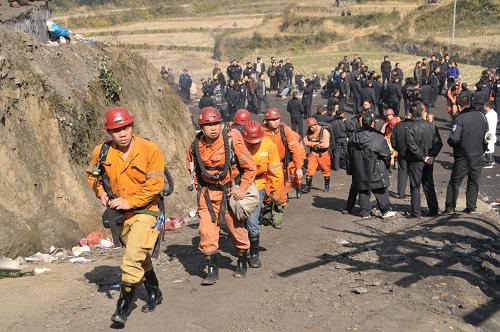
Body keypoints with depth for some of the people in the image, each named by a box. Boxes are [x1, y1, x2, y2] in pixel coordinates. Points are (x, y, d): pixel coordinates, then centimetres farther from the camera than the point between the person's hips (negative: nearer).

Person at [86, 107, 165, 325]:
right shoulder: (102, 152, -6)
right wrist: (101, 192, -5)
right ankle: (154, 294, 39)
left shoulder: (150, 150, -18)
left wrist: (130, 201, -23)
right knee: (140, 256, 19)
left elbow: (155, 184, -20)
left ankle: (123, 307, -7)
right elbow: (92, 175, 13)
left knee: (133, 256, -17)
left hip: (144, 210, -5)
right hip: (119, 212, 5)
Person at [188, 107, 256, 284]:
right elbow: (192, 167, 15)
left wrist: (243, 188, -15)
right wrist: (199, 187, 9)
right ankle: (212, 270, 5)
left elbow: (250, 167, -9)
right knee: (207, 231, -7)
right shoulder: (196, 145, -6)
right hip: (207, 193, 2)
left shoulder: (232, 141, -17)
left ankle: (242, 263, 33)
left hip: (230, 191, -2)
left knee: (237, 228, 11)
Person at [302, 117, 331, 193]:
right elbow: (305, 141, -4)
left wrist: (313, 144, -15)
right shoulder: (309, 131, 0)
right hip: (313, 153, 3)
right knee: (310, 170, -4)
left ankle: (327, 186, 27)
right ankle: (307, 187, 3)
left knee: (326, 170, 10)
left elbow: (326, 144, -23)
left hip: (323, 154, -3)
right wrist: (317, 143, -16)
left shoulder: (324, 131, -16)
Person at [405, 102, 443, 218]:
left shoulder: (411, 128, -15)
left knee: (415, 186, 3)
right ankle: (434, 209, 19)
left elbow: (412, 146, -20)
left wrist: (423, 157, -12)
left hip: (415, 162, -5)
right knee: (429, 185, 15)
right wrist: (431, 156, -3)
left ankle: (416, 212, 4)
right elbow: (438, 143, 0)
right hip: (429, 161, 5)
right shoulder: (431, 126, 1)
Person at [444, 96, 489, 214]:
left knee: (455, 182, 5)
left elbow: (454, 139, -21)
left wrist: (450, 142, -1)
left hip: (463, 156, -5)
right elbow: (487, 135, 10)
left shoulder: (459, 118, -16)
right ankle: (471, 207, 15)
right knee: (474, 182, 13)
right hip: (478, 156, 5)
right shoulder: (481, 116, 2)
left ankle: (450, 207, 5)